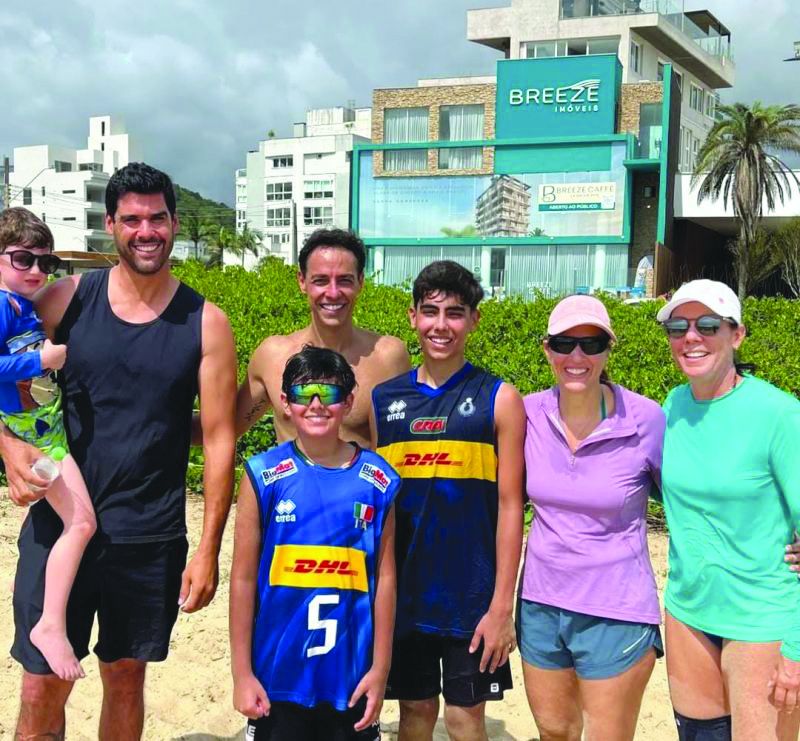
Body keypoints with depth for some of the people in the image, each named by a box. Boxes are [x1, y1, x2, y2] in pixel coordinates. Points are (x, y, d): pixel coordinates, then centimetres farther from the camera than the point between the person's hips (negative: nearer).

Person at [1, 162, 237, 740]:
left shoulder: (205, 324, -3)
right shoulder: (66, 299, -1)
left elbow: (220, 438, -3)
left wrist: (209, 549, -7)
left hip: (150, 539, 0)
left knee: (126, 677, 15)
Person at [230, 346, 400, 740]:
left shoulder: (377, 481, -1)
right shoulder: (263, 476, -4)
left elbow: (384, 578, 2)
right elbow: (243, 578, -2)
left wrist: (380, 669, 1)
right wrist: (242, 673, -3)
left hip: (350, 675, 1)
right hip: (277, 674, -1)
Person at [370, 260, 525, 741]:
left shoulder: (499, 399, -4)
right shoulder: (382, 399, 3)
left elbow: (509, 506, -6)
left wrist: (502, 605, -9)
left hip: (472, 596, -2)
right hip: (401, 593, 2)